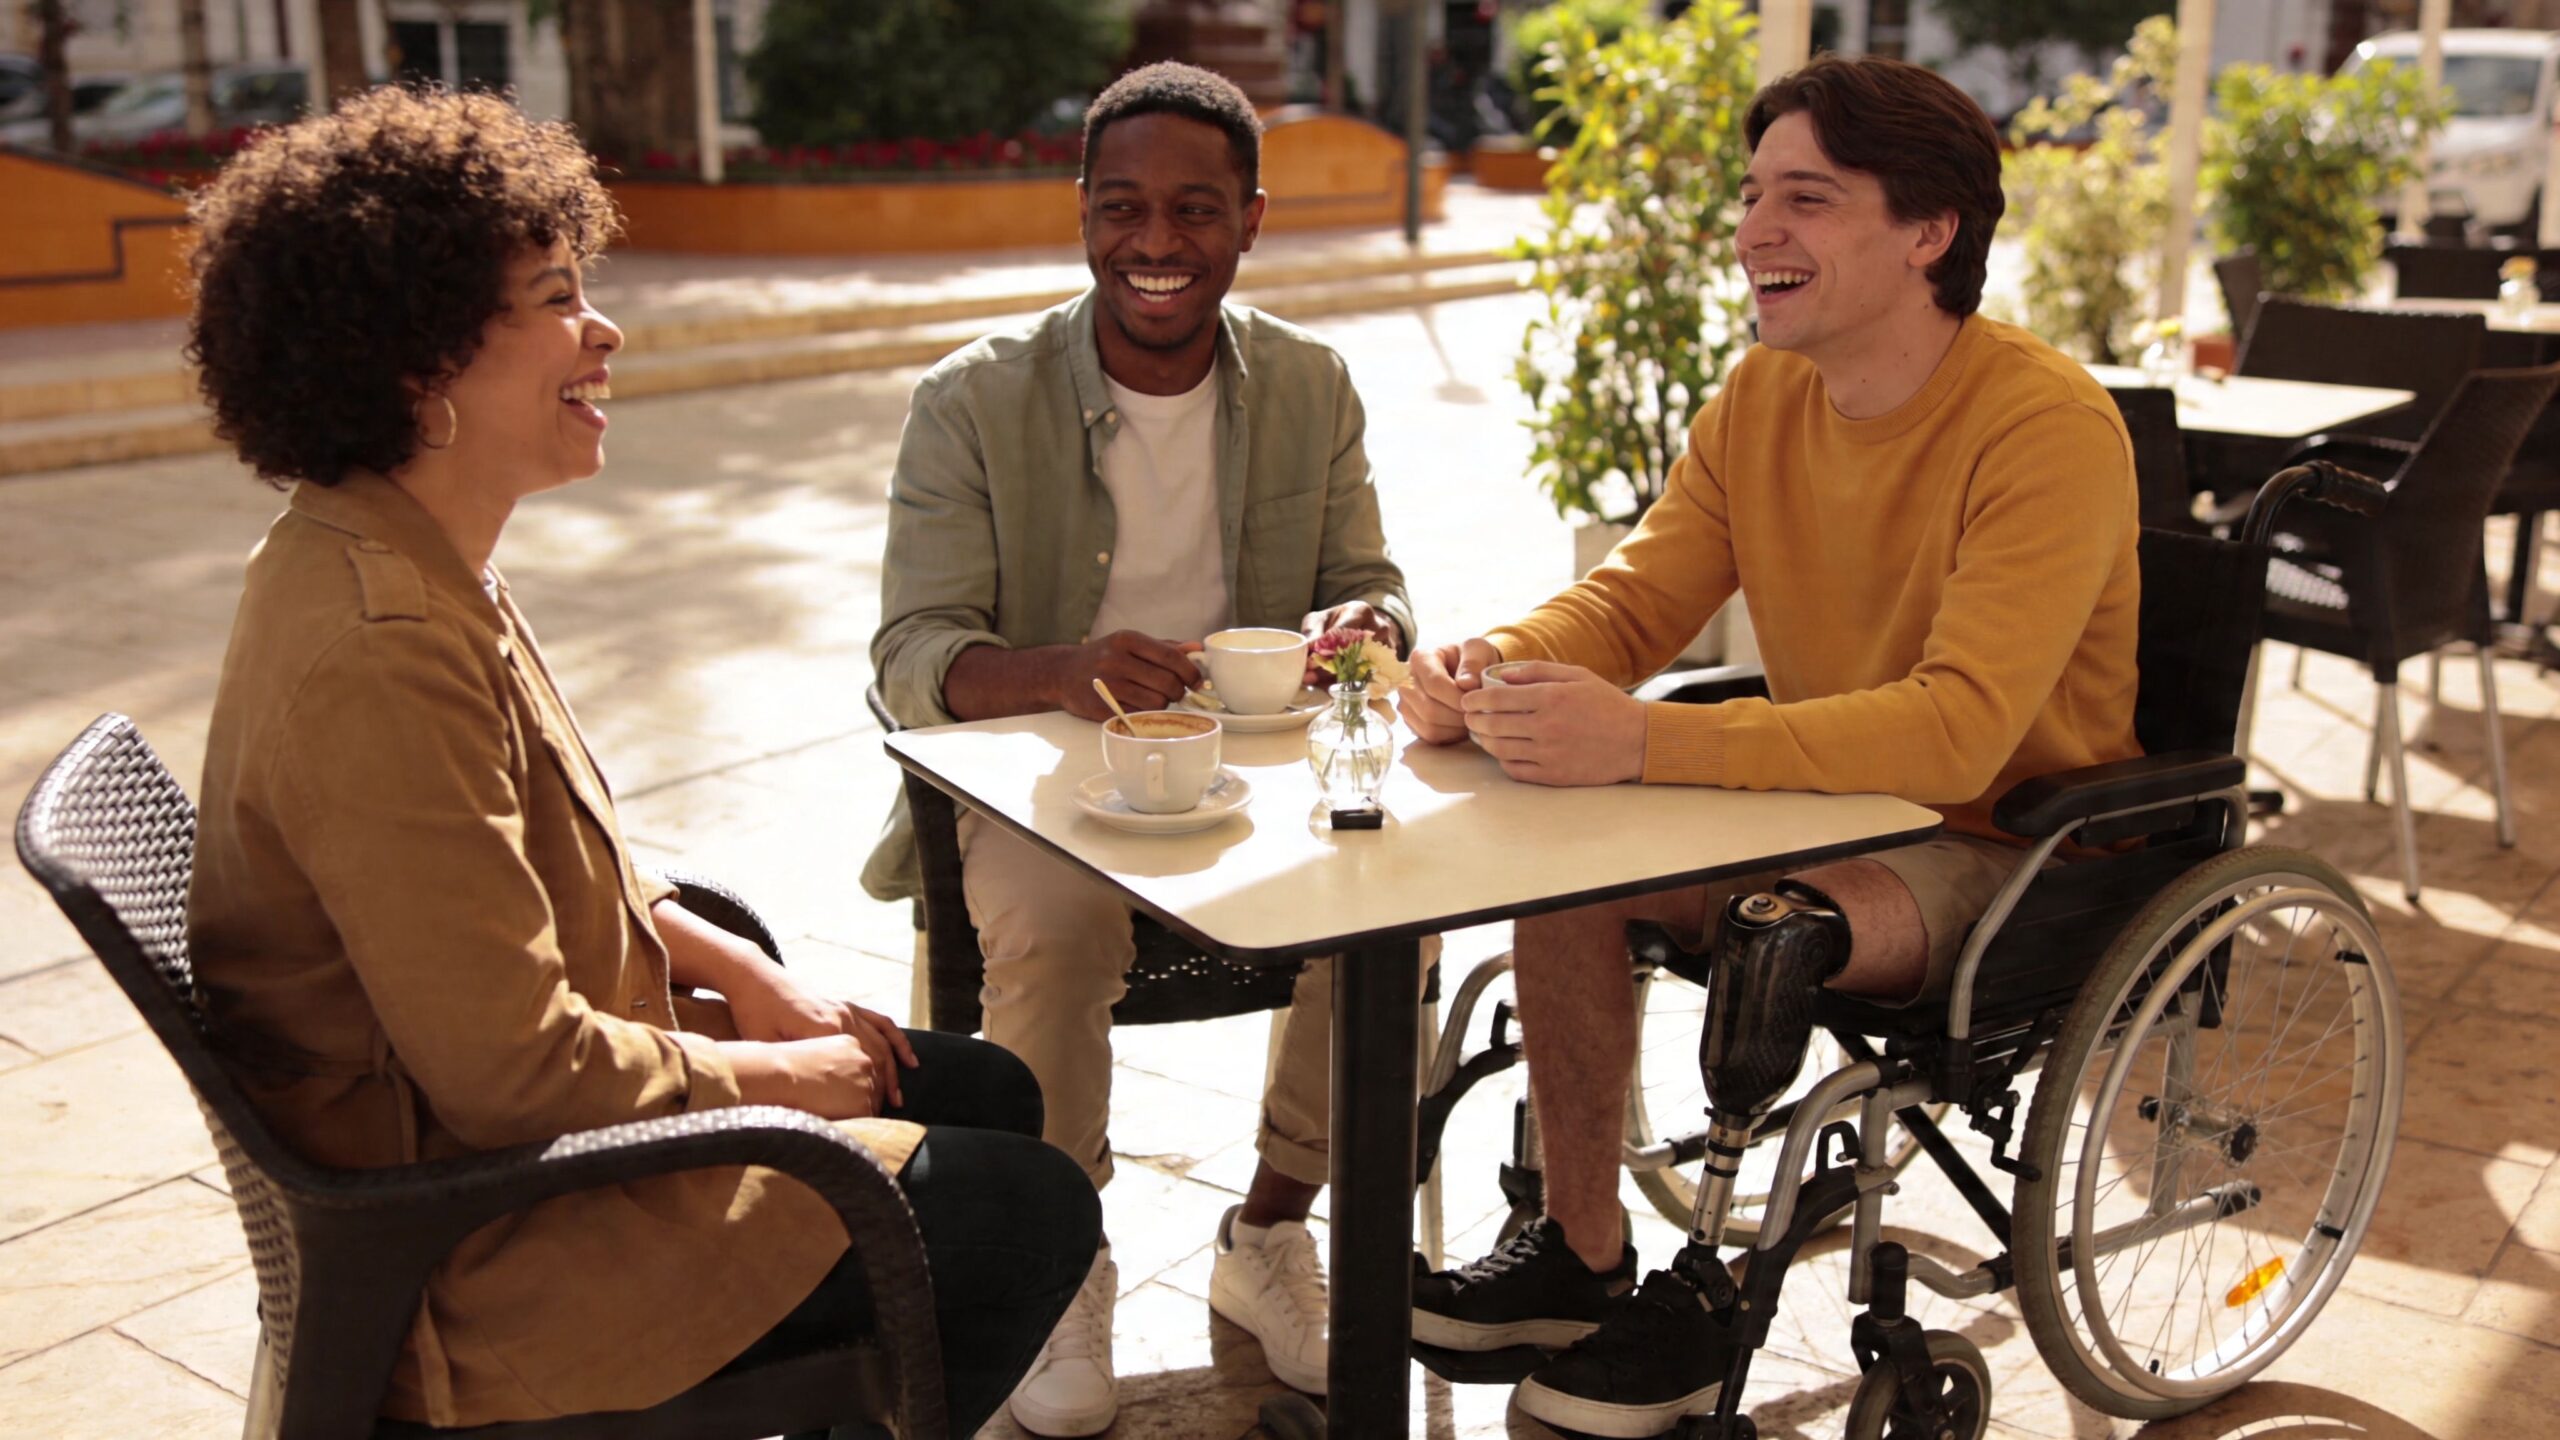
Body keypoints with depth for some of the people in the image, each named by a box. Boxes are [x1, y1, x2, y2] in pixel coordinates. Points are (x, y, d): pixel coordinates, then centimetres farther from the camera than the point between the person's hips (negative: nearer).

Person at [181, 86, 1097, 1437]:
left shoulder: (406, 566, 3)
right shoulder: (378, 654, -30)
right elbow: (515, 1070, -29)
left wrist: (745, 972, 4)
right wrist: (774, 1076, -14)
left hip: (550, 1087, 10)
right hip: (478, 1241, -10)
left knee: (990, 1095, 15)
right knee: (1031, 1213, -6)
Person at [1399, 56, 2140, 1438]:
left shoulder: (2048, 425, -25)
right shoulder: (1762, 396, -2)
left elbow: (1957, 732, -35)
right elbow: (1633, 600, 0)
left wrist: (1641, 740, -45)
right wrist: (1490, 665, -24)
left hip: (2011, 846, -7)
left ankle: (1709, 1307, -5)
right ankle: (1581, 1253, 5)